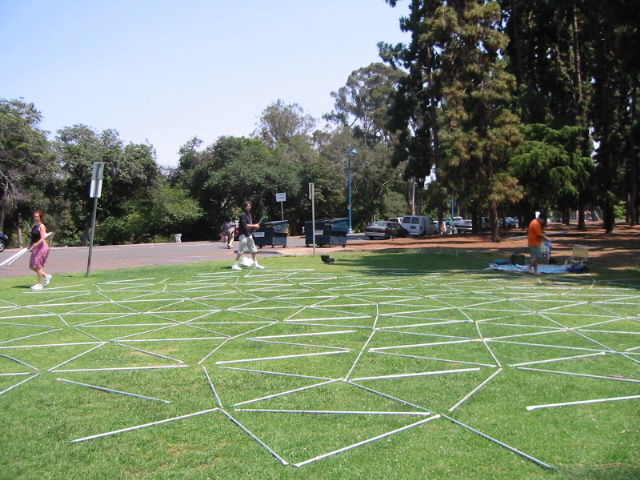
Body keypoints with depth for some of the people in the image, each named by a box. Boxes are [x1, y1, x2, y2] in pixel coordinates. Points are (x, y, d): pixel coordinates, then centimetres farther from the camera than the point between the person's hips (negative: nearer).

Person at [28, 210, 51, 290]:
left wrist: (33, 247, -22)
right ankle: (46, 276, 28)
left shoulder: (41, 226, -12)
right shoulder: (34, 225, 12)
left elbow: (42, 239, -20)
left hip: (41, 247, -9)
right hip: (35, 247, 9)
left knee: (38, 265, -4)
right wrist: (31, 246, 10)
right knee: (32, 266, 11)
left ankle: (40, 284, 6)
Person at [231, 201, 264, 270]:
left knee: (253, 250, 11)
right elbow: (245, 225, -20)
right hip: (243, 235, -8)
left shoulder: (249, 214, 14)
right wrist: (254, 226, -15)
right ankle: (234, 265, 0)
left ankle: (255, 264, 20)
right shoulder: (243, 215, -12)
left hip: (249, 235, 8)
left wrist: (256, 225, 4)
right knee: (240, 251, -6)